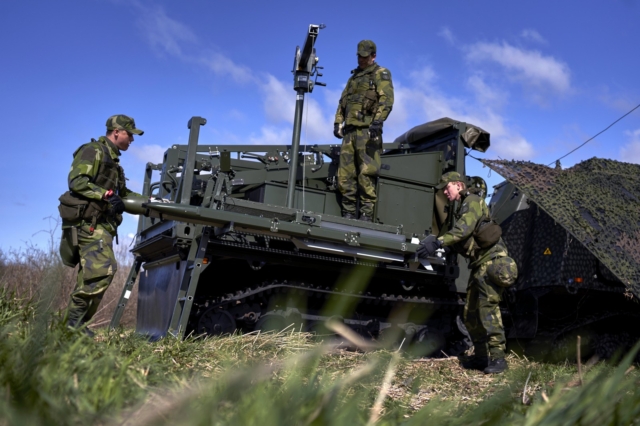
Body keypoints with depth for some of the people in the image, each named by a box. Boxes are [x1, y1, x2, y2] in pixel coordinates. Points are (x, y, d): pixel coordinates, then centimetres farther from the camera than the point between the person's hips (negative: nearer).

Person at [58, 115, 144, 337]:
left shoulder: (112, 161, 27)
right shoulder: (93, 151, -3)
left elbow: (123, 194, 28)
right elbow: (76, 181, -16)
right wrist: (107, 195, -23)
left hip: (101, 224, 10)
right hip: (87, 222, -10)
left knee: (92, 274, 7)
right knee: (104, 269, -20)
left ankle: (75, 322, 11)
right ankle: (75, 320, -14)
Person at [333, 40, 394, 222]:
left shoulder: (381, 74, 5)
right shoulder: (354, 76, 27)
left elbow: (386, 100, -9)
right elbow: (343, 101, 27)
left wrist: (378, 121, -22)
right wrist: (338, 122, 13)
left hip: (367, 130, -7)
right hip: (349, 131, 7)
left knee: (366, 173, -11)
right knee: (344, 174, 2)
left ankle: (367, 214, -10)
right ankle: (349, 213, 7)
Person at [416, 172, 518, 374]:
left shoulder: (472, 201, -7)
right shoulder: (462, 208, 23)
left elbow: (463, 229, -24)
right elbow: (459, 236, 15)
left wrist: (438, 242, -33)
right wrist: (436, 241, 2)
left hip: (491, 259, -10)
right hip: (480, 263, 10)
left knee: (488, 308, -17)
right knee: (471, 312, 9)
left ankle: (498, 357, -16)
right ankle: (481, 356, 16)